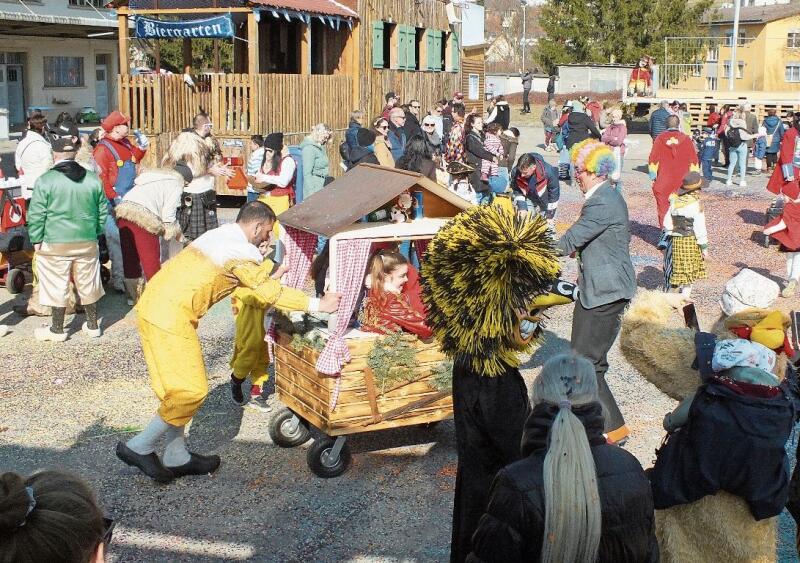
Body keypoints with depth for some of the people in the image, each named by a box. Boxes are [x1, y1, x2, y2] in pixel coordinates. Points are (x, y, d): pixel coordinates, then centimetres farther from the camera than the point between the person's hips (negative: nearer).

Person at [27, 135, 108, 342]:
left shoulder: (45, 180, -10)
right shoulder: (93, 179, 2)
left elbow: (36, 214, -9)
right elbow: (102, 211, 9)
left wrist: (36, 239, 0)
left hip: (55, 244, -4)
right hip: (87, 242, 4)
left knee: (57, 286, 6)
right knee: (87, 284, 15)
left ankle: (57, 330, 16)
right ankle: (93, 326, 25)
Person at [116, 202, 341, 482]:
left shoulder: (220, 234, 17)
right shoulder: (243, 252, -11)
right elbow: (270, 293, -10)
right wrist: (317, 304, -5)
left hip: (152, 305, 10)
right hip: (170, 317, -10)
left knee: (179, 388, 16)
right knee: (191, 391, -2)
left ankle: (176, 457, 24)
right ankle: (140, 447, 7)